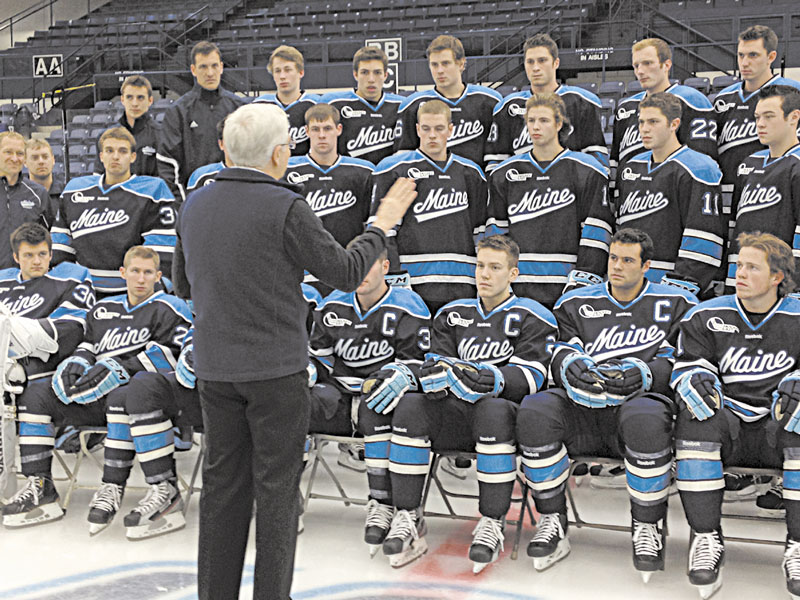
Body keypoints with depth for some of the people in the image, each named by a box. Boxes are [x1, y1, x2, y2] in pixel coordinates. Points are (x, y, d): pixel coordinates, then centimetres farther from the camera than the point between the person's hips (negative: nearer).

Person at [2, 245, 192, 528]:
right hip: (93, 393, 7)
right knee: (35, 394, -9)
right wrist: (76, 363, 0)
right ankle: (40, 486, -14)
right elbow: (88, 345, 25)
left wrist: (116, 369, -17)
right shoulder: (103, 309, 24)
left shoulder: (170, 309, 3)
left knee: (122, 400, -41)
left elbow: (164, 358, -8)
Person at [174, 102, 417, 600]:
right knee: (276, 487, 5)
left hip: (215, 367, 6)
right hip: (276, 368, -6)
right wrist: (383, 223, 4)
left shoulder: (195, 205, 6)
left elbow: (184, 286, 16)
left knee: (223, 483, 12)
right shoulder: (285, 208, -14)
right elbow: (345, 274, -9)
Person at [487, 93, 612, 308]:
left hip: (567, 288, -2)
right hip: (520, 288, 3)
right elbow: (496, 229, 15)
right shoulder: (504, 173, 13)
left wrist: (585, 279, -9)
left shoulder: (586, 171, 3)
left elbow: (595, 230, -1)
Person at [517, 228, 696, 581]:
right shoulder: (576, 304, 18)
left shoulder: (677, 305, 12)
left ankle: (647, 526, -17)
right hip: (583, 406, 3)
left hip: (642, 399, -2)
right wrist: (571, 366, -16)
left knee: (645, 419, -40)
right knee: (534, 410, -29)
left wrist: (642, 374, -17)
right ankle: (552, 522, -14)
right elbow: (561, 351, 9)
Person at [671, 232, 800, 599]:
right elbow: (687, 367, 4)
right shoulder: (705, 317, 6)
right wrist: (696, 381, -20)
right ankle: (706, 538, -23)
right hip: (725, 422, 1)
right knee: (695, 420, -32)